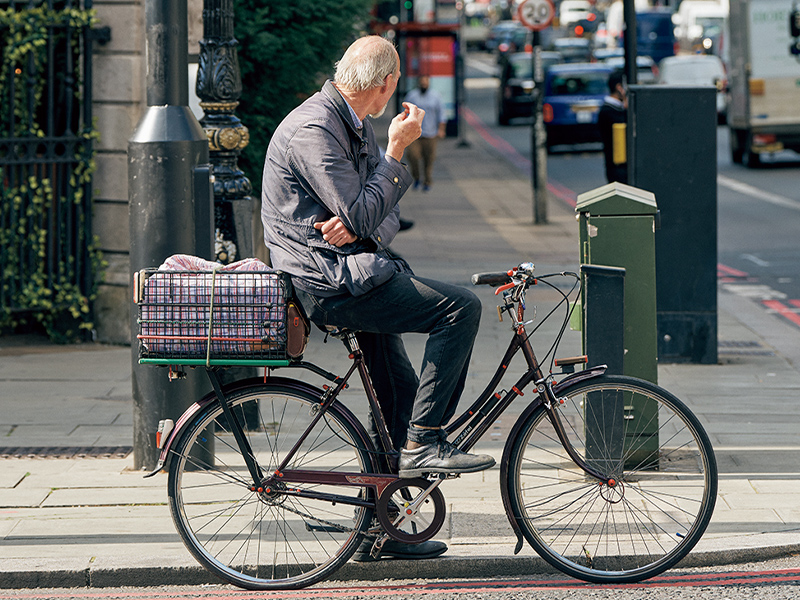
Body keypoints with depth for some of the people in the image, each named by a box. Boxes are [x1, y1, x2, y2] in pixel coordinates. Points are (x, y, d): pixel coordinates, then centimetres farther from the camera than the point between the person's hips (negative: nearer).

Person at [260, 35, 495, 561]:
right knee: (460, 307, -19)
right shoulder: (313, 130, -16)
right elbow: (363, 214, -20)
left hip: (352, 269, 10)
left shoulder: (356, 126, 16)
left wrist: (355, 224, -12)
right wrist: (397, 150, -14)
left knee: (400, 396, 13)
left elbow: (383, 214, 11)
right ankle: (422, 444, -15)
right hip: (329, 281, -10)